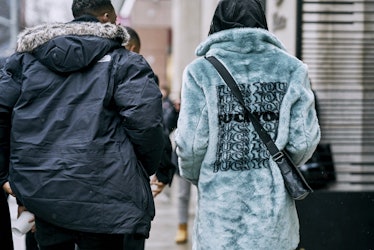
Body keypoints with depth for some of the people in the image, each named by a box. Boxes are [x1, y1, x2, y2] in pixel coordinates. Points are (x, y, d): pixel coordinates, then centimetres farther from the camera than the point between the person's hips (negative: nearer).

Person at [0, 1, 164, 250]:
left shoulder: (26, 58, 11)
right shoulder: (124, 62, -2)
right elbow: (145, 121, -14)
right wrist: (146, 170, 3)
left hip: (39, 190, 4)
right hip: (100, 194, -4)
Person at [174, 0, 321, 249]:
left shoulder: (201, 71, -4)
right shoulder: (291, 68, 1)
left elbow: (191, 143, -6)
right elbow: (304, 140, -1)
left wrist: (196, 175, 16)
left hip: (220, 204, -1)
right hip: (273, 204, 2)